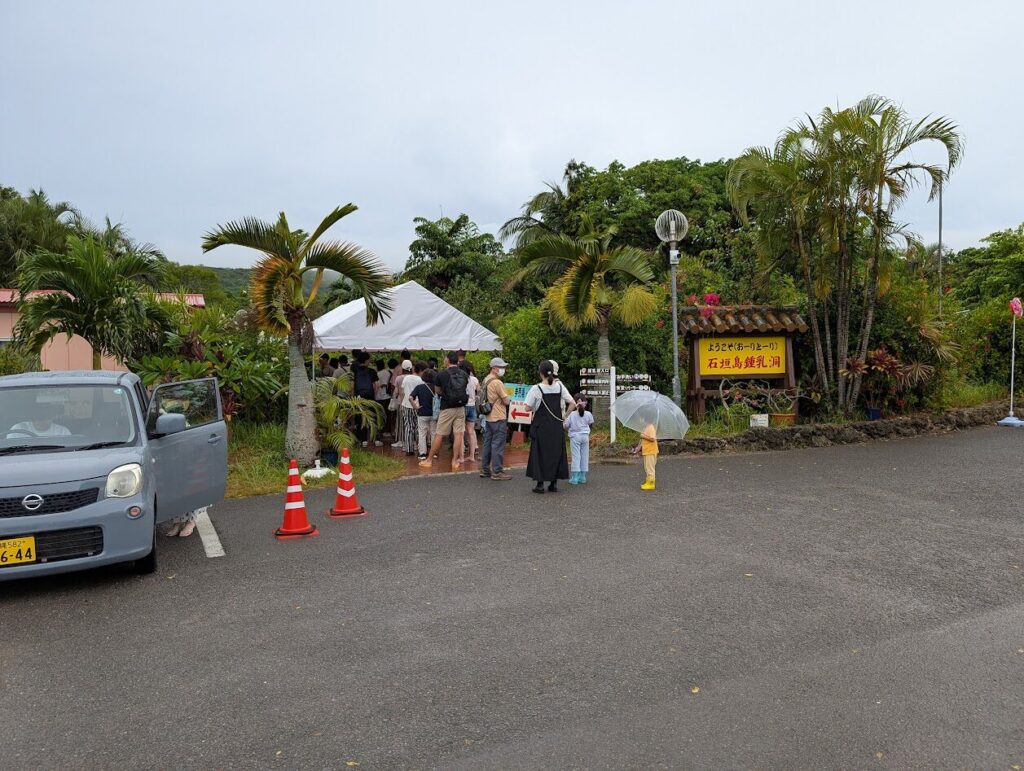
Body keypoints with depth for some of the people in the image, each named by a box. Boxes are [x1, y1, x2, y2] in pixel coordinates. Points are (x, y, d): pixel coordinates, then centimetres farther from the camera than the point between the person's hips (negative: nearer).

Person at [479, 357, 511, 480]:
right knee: (498, 445, -3)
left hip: (488, 417, 9)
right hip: (498, 418, -9)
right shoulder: (497, 382, -18)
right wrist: (508, 399, 4)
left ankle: (485, 470, 20)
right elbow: (506, 401, -17)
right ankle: (497, 472, 0)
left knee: (487, 443, 14)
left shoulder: (486, 380, 12)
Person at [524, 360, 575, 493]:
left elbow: (528, 407, -9)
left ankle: (540, 484, 4)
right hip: (557, 426, 3)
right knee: (556, 452, 12)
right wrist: (564, 415, 6)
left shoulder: (536, 389, -12)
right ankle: (554, 483, 15)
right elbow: (573, 404, -2)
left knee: (540, 453, 5)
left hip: (541, 426, -3)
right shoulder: (560, 386, -2)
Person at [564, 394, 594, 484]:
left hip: (575, 436, -2)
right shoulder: (588, 414, -4)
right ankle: (583, 477, 14)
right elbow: (591, 424, 11)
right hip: (585, 436, 2)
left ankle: (575, 478, -2)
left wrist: (566, 417, 10)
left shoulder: (572, 414, -12)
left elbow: (566, 425, -7)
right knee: (585, 456, 10)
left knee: (576, 456, -1)